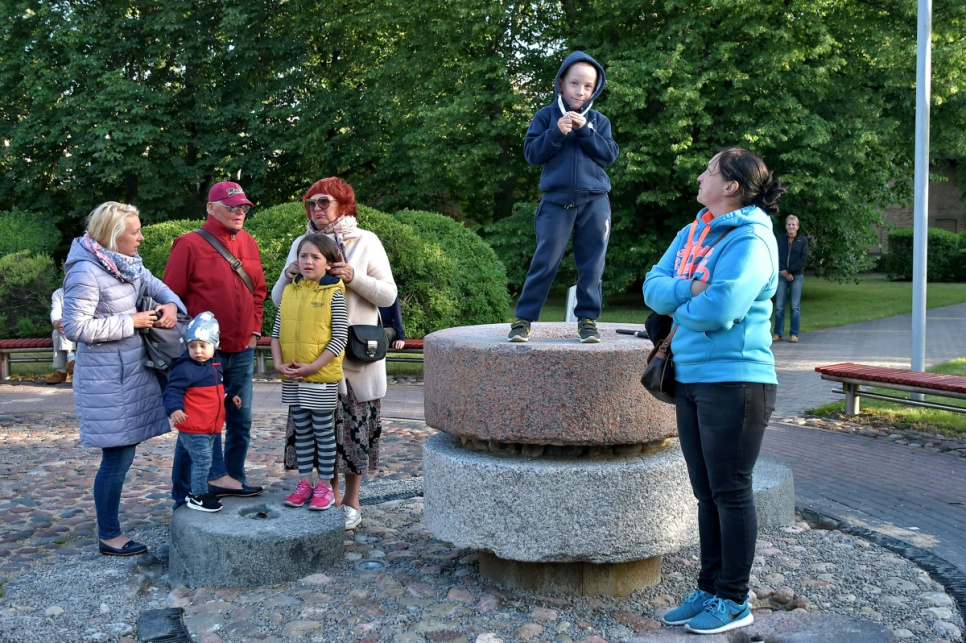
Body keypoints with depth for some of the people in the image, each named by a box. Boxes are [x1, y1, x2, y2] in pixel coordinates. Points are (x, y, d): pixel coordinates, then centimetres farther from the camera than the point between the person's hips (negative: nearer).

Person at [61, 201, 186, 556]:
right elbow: (75, 327, -20)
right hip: (107, 378, -8)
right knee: (119, 456, -1)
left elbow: (157, 286, 20)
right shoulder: (86, 272, -19)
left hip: (132, 370, 8)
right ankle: (109, 536, 15)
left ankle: (109, 530, 27)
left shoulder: (126, 264, 6)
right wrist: (130, 322, -17)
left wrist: (171, 305, -3)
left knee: (121, 453, 13)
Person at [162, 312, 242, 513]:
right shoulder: (185, 368, -17)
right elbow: (173, 390, -23)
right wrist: (174, 409, -37)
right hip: (193, 428, -9)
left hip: (210, 426, 9)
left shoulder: (214, 364, 10)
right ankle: (198, 496, 8)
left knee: (203, 460, 19)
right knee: (202, 460, -4)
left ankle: (199, 491, 33)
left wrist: (230, 396, 25)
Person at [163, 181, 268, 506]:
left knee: (241, 421, 13)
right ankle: (184, 496, 9)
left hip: (242, 351, 6)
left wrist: (254, 330, 10)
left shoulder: (249, 244, 10)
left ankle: (233, 478, 27)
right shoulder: (190, 245, -8)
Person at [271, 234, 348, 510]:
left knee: (323, 431, 5)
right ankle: (305, 481, 25)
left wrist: (312, 366, -17)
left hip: (322, 377, -5)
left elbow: (340, 338, -12)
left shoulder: (334, 293, -8)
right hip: (291, 378, 5)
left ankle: (325, 485, 16)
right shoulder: (289, 291, 7)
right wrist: (278, 364, -5)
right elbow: (276, 332, 8)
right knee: (301, 430, 14)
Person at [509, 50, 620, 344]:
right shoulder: (546, 116, 6)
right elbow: (531, 153, -2)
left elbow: (610, 155, -1)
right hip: (556, 201, -2)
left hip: (594, 202, 2)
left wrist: (584, 131, -10)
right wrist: (557, 132, -15)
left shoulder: (599, 121, 11)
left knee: (591, 264, 3)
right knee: (545, 261, -5)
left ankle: (587, 318, 12)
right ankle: (524, 318, 1)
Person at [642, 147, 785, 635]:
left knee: (731, 493, 2)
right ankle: (709, 588, 27)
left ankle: (734, 601, 15)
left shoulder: (750, 240, -13)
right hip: (690, 377, 8)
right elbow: (653, 287, 5)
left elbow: (718, 310, -23)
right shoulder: (691, 235, 13)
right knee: (706, 494, 15)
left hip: (734, 381, -8)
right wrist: (690, 289, -14)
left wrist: (676, 306, -5)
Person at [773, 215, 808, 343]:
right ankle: (778, 334, 6)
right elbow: (776, 257, 1)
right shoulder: (780, 239, 7)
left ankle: (794, 334, 3)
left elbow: (803, 259, -4)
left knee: (795, 306, -1)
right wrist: (784, 273, -10)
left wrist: (789, 270, -11)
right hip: (782, 276, 1)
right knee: (779, 306, 0)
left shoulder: (803, 240, 3)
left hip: (797, 276, -1)